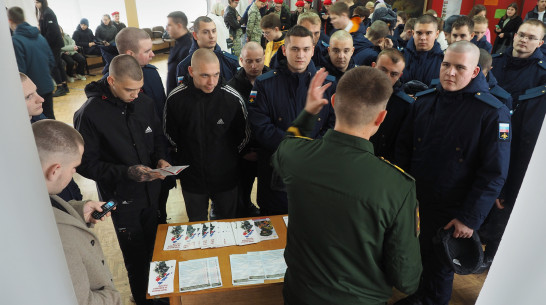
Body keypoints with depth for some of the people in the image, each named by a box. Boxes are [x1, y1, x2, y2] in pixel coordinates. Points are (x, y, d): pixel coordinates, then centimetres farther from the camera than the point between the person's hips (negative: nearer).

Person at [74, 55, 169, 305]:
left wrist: (161, 159, -8)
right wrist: (127, 172, -24)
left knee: (156, 249, 19)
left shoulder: (144, 103, -4)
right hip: (122, 198, -4)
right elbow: (85, 164, -13)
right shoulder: (89, 114, -18)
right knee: (136, 257, 12)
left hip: (152, 191, 4)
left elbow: (158, 136, 11)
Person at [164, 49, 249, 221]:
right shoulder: (175, 98, -12)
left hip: (226, 177, 0)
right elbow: (170, 136, 4)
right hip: (191, 177, 1)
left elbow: (244, 136, 0)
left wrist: (229, 157, 6)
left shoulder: (233, 98, -15)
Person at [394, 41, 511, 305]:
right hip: (413, 201, 4)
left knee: (439, 265, 14)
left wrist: (470, 218, -14)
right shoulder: (424, 100, -1)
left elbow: (494, 173, -13)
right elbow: (403, 147, 5)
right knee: (417, 255, 20)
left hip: (451, 212, -3)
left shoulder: (493, 113, -14)